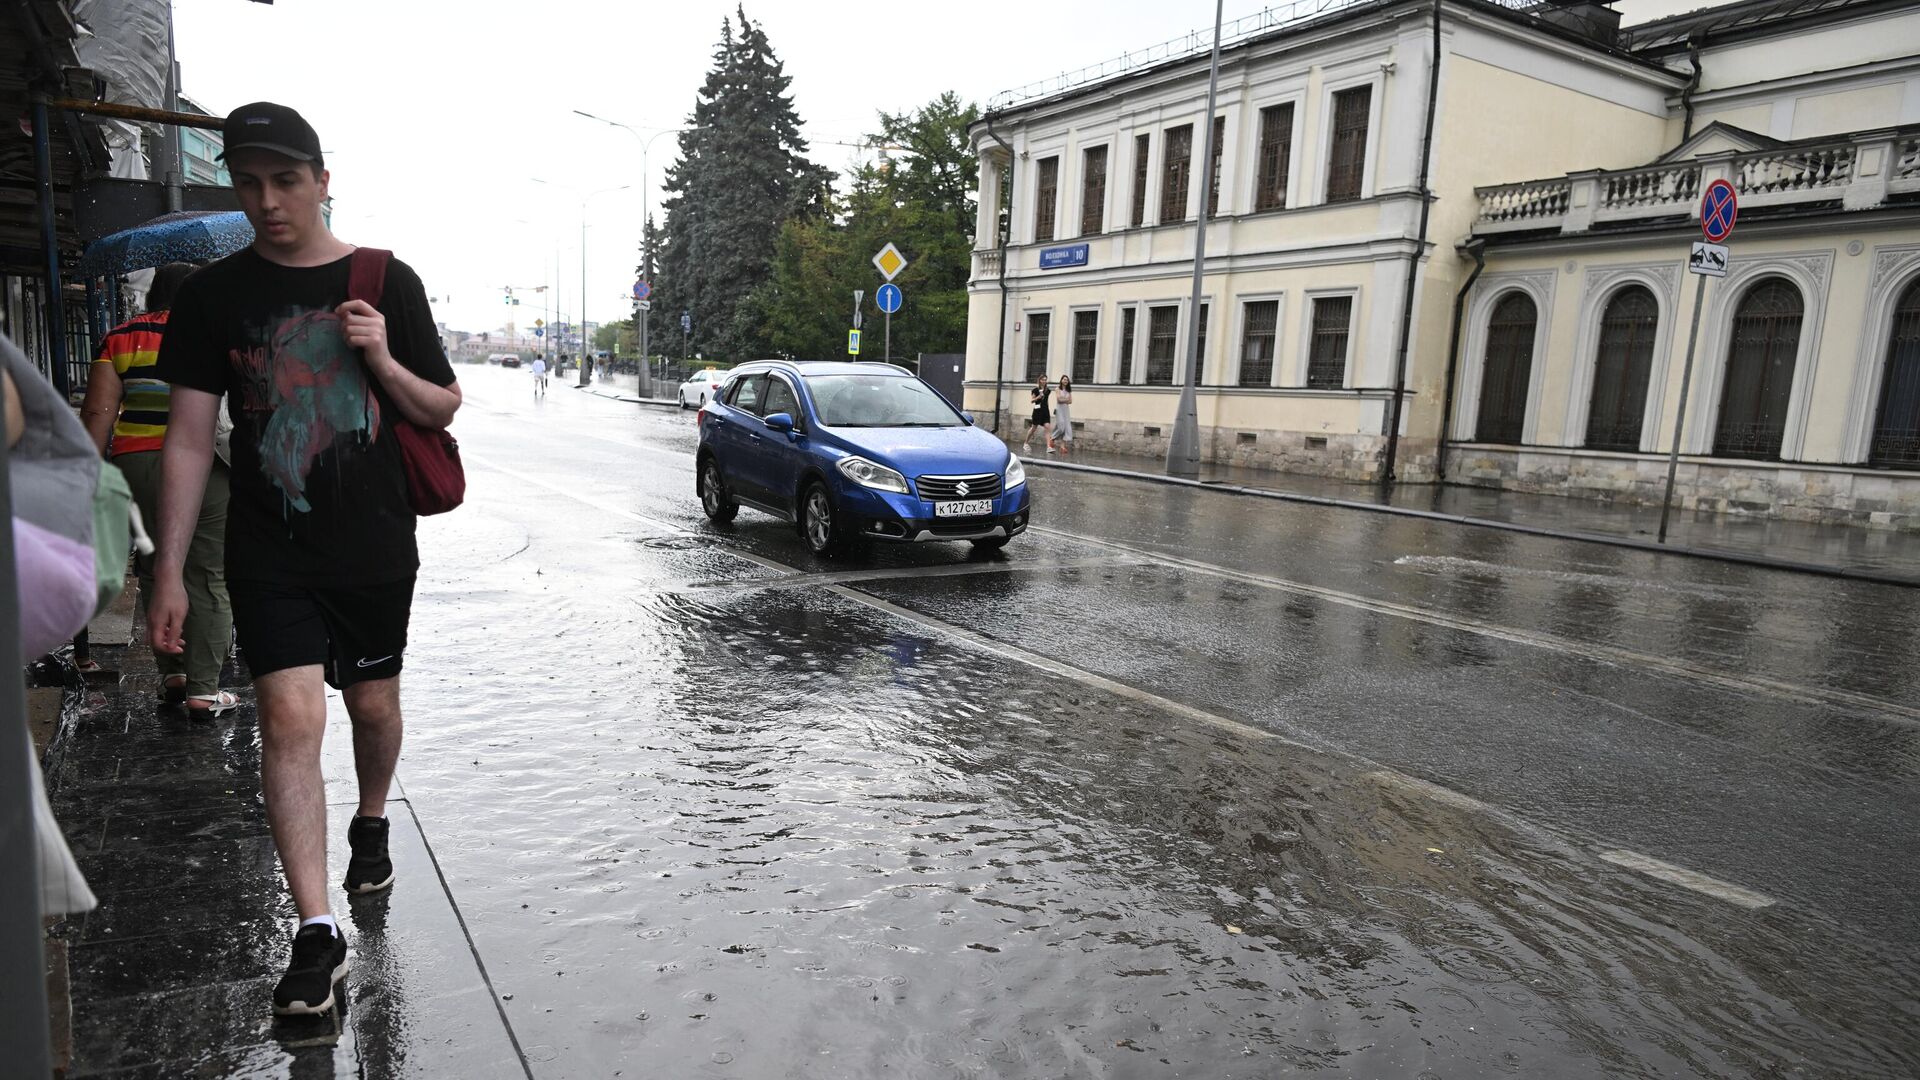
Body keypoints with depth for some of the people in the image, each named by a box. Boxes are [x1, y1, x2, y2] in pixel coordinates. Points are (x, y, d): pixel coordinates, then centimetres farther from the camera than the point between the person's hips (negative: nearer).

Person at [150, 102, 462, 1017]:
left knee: (374, 704, 14)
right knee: (291, 718, -10)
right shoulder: (213, 296, 0)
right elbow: (188, 439, 0)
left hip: (377, 547, 1)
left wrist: (383, 360, -15)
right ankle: (316, 933, -2)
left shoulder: (386, 282, 0)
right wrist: (169, 574, -3)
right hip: (271, 554, -1)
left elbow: (443, 410, 5)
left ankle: (371, 823, 44)